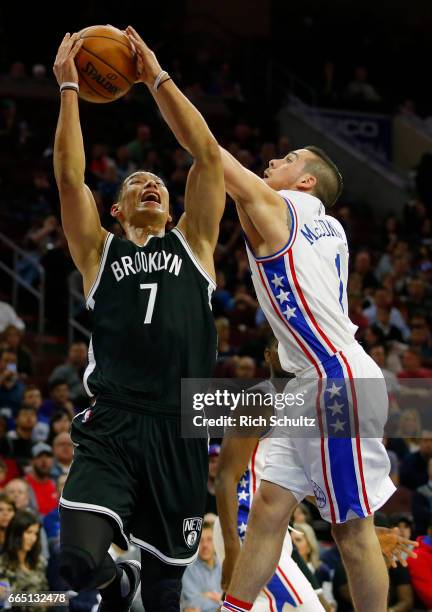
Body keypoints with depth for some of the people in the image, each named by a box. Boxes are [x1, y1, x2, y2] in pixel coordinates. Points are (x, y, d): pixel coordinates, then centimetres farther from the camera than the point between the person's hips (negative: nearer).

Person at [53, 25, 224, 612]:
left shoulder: (193, 243, 16)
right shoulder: (99, 251, 13)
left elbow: (207, 154, 7)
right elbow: (69, 175, 1)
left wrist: (158, 78, 6)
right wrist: (68, 88, 1)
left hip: (179, 434, 2)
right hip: (111, 430, -1)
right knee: (81, 563, -20)